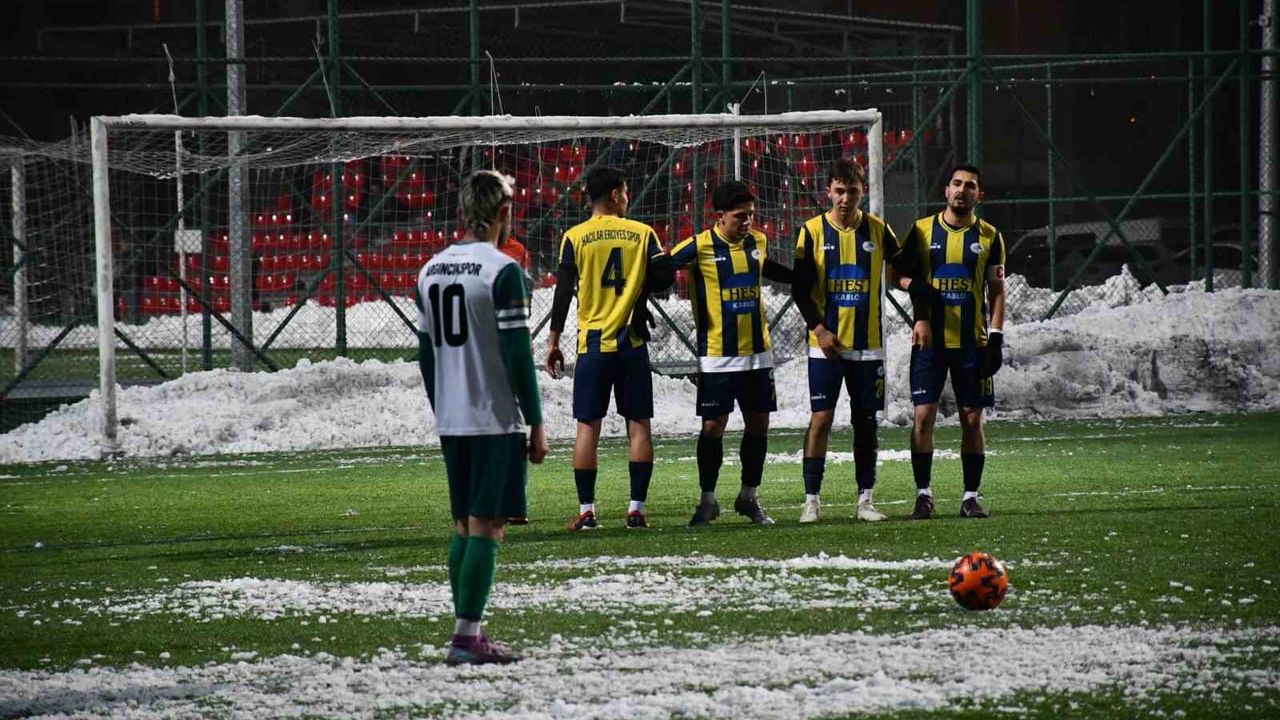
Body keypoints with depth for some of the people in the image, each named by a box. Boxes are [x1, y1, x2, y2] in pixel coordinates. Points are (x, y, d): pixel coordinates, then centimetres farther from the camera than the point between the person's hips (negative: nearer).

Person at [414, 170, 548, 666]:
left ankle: (467, 633, 13)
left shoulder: (431, 271, 10)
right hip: (495, 419, -7)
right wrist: (536, 423, -8)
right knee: (487, 527, -6)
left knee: (464, 526, 12)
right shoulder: (502, 271, -11)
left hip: (450, 421, 7)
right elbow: (517, 353, -14)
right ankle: (467, 636, -11)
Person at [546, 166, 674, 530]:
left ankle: (586, 510, 1)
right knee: (639, 425, 5)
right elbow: (664, 277, -4)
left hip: (593, 343, 0)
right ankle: (636, 508, 1)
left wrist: (553, 342, 1)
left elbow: (563, 292, -4)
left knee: (588, 426, 3)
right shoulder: (642, 233, 1)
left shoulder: (575, 238, -1)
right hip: (632, 341, 0)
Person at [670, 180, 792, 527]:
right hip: (717, 355, -5)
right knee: (713, 426, -4)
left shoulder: (758, 242, 7)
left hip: (757, 352, 5)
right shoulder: (699, 247, -11)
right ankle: (707, 501, 7)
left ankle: (749, 498, 18)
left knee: (758, 424, 6)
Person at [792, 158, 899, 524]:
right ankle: (812, 499, -4)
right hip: (826, 344, -2)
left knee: (866, 422, 6)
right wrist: (819, 328, -11)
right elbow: (800, 287, -1)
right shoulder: (813, 232, -2)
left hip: (868, 345, 2)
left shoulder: (878, 230, 3)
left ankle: (865, 499, 12)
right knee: (821, 418, -7)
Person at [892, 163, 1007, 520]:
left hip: (972, 342, 0)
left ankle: (971, 496, 8)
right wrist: (915, 286, -13)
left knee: (972, 418, 2)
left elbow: (996, 290, 7)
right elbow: (900, 273, 10)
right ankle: (923, 495, 0)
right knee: (923, 414, -6)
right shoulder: (922, 230, 5)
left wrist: (996, 337, -3)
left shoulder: (989, 236, 6)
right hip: (930, 339, 0)